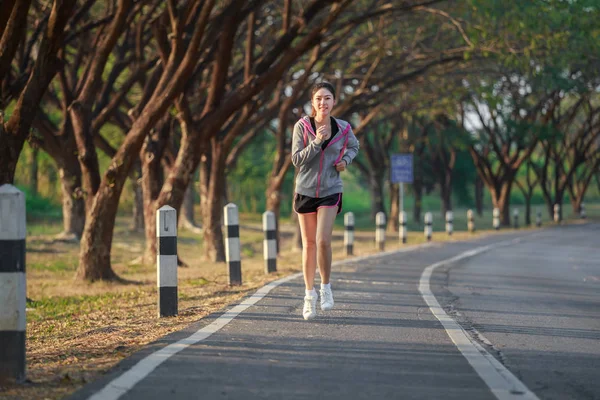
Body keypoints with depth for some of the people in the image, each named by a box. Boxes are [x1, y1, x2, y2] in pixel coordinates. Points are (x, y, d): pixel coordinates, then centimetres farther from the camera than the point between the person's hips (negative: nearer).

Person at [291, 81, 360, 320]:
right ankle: (309, 295, 17)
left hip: (331, 191, 0)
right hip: (306, 190, 0)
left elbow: (354, 147, 18)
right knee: (309, 244, 7)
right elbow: (296, 159, -11)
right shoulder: (302, 126, -8)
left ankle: (326, 287, 6)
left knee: (323, 241, -15)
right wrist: (317, 142, -23)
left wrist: (346, 160, -2)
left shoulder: (342, 129, -3)